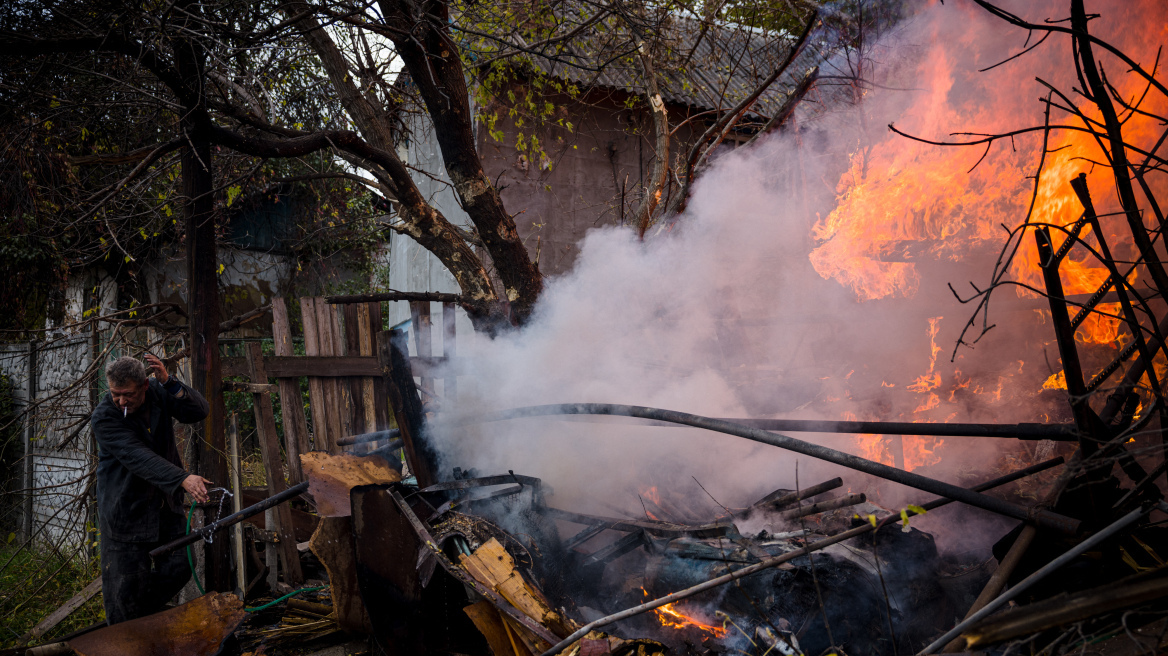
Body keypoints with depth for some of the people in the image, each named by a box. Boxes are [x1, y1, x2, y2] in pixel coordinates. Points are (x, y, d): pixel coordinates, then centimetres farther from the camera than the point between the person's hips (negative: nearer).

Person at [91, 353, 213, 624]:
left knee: (178, 569, 7)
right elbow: (139, 457, -32)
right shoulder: (103, 418, -19)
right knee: (126, 584, 0)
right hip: (125, 508, -5)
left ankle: (144, 615, 31)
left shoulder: (158, 392, -5)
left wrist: (169, 382, -31)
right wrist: (183, 479, -45)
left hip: (166, 502, 5)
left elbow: (199, 411, -16)